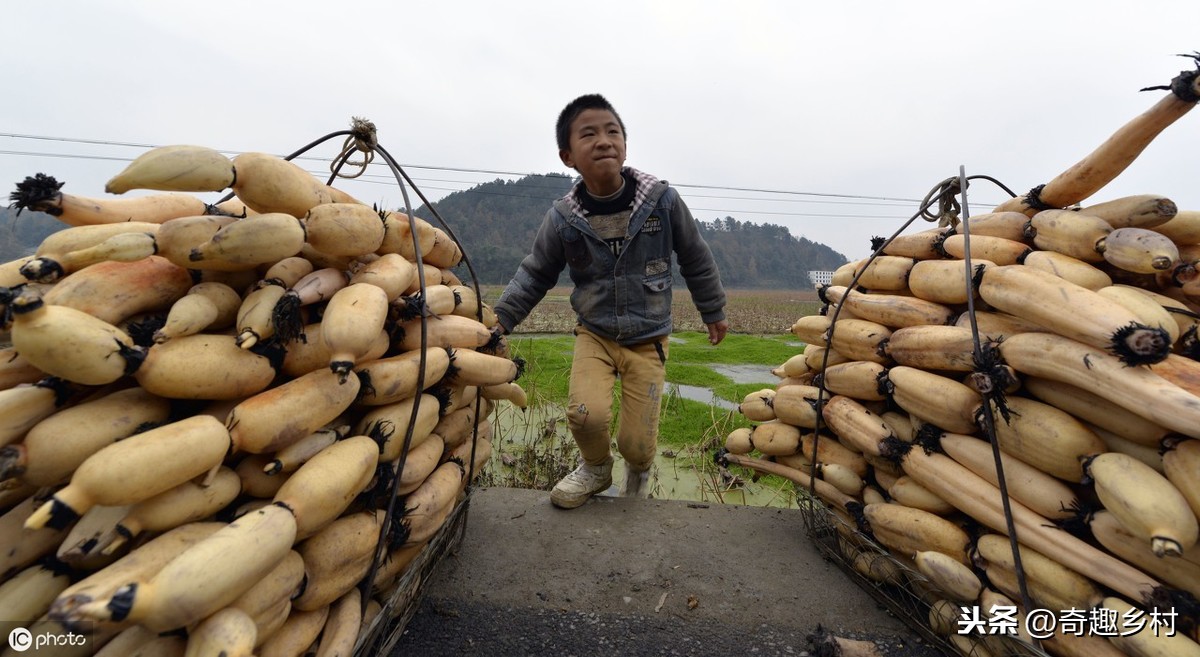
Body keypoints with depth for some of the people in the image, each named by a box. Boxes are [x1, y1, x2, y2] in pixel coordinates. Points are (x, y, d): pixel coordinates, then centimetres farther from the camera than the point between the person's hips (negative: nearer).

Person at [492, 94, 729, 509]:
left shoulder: (662, 200, -10)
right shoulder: (563, 219, -9)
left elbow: (695, 258, 3)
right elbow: (535, 274, 5)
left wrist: (713, 311, 13)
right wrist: (501, 318, -6)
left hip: (647, 340, 0)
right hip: (595, 334, 1)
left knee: (636, 443, -2)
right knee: (586, 414, -24)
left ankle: (639, 473, 40)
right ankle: (595, 467, 15)